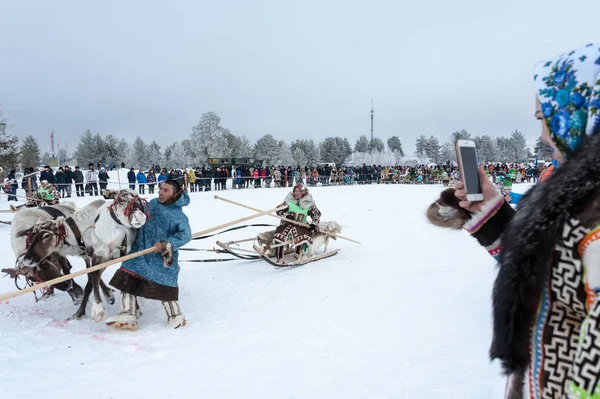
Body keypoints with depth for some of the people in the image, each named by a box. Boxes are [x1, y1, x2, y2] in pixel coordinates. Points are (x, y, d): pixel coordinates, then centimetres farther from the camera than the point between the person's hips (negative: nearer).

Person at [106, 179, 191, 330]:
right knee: (128, 279, -1)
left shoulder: (179, 216, -14)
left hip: (162, 257, -6)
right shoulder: (153, 203, 6)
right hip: (140, 251, 6)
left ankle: (175, 316, 22)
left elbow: (185, 235, -25)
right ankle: (128, 315, 8)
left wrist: (166, 244, -31)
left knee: (164, 286, 0)